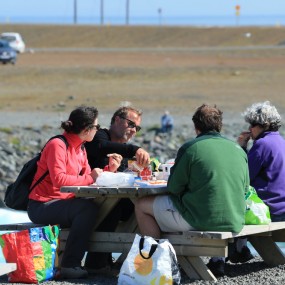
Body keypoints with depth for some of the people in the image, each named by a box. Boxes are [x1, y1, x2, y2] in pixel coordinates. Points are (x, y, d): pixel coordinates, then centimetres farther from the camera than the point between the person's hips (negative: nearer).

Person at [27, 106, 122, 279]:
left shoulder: (80, 149, 13)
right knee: (88, 208, -29)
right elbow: (59, 179, -26)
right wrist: (89, 178, -21)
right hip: (42, 206, -9)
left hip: (63, 202, 9)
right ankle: (70, 265, -26)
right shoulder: (57, 145, -15)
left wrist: (109, 169, -3)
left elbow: (88, 177, 9)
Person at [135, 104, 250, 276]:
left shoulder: (191, 148, -9)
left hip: (200, 220, -6)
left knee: (142, 205, 12)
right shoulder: (238, 150, 6)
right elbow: (245, 186, 16)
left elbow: (173, 188, -5)